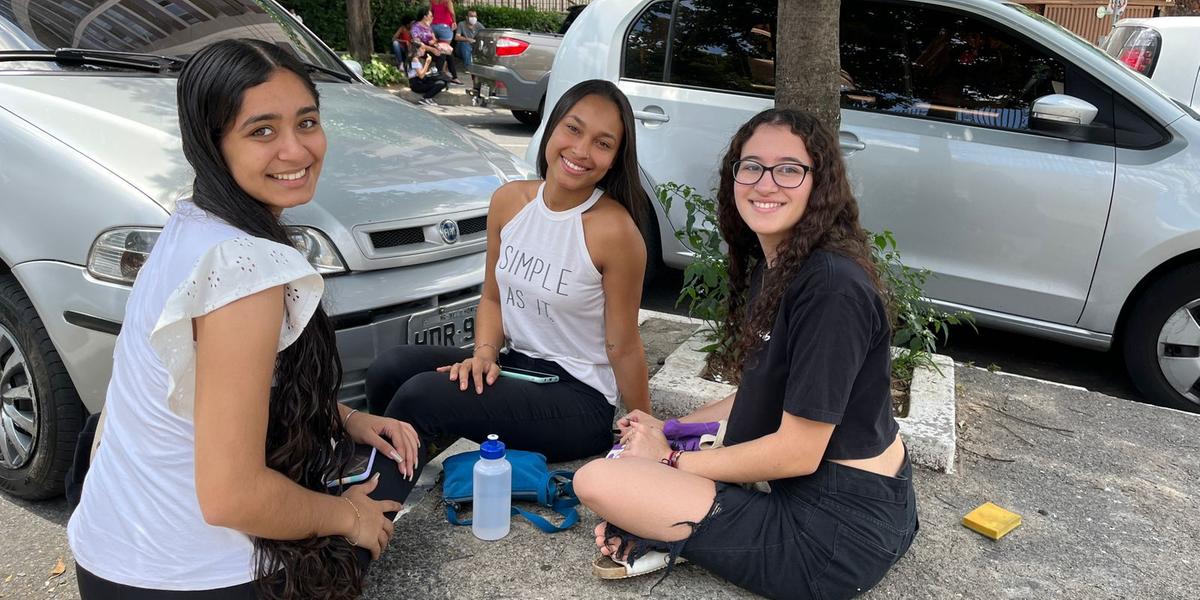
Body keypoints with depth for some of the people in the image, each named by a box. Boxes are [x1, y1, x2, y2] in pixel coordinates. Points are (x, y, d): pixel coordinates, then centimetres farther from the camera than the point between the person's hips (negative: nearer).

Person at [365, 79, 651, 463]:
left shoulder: (613, 230, -20)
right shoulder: (509, 200, -1)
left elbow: (624, 349, -11)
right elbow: (493, 297, 10)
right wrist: (485, 353, -9)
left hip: (580, 398, -6)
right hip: (516, 365, 6)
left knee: (420, 397, -20)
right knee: (390, 370, -13)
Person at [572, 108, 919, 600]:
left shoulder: (832, 288, -24)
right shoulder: (770, 266, 6)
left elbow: (797, 453, -21)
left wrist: (671, 461, -11)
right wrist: (673, 428, 6)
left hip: (839, 534, -10)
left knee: (597, 480, -19)